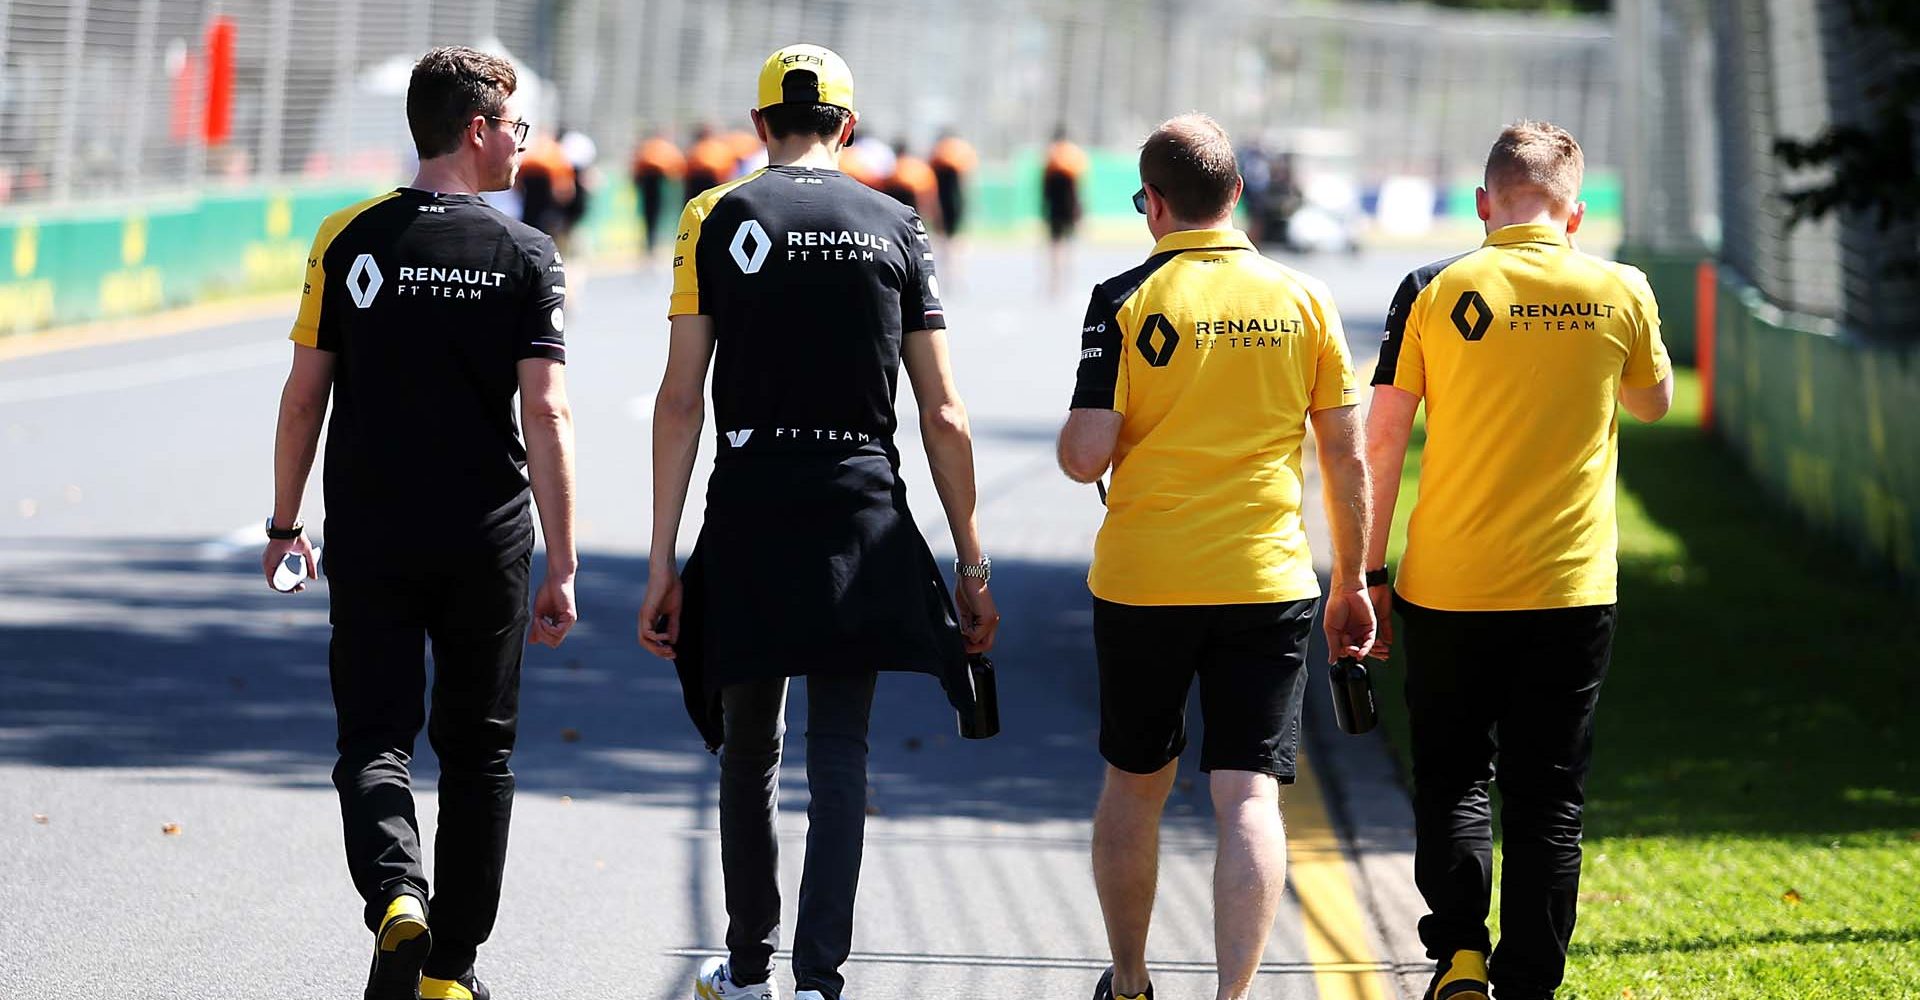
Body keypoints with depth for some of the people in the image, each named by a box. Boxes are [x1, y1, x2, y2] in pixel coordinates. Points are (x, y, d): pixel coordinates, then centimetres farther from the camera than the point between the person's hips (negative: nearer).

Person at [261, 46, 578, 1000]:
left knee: (374, 741, 3)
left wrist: (284, 525, 12)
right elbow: (546, 411, -10)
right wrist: (561, 565, -7)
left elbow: (305, 394, 0)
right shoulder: (525, 254, -4)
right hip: (487, 543, 0)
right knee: (476, 751, 13)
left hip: (370, 537, 0)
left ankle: (397, 899, -25)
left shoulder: (349, 239, -1)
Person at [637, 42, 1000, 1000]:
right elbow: (943, 416, 3)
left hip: (750, 510, 0)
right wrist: (972, 564, 9)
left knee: (750, 750, 15)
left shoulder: (717, 218, 2)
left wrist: (662, 562, -2)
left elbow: (679, 400, -3)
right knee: (839, 751, 1)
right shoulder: (896, 227, 5)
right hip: (864, 515, 0)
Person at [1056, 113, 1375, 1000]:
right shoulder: (1303, 299, 1)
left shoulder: (1125, 301, -6)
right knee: (1249, 795, -4)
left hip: (1141, 584, -1)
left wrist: (1070, 440, 12)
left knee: (1135, 783, 17)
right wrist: (1350, 581, 14)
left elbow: (1086, 453, -12)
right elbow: (1345, 454, 4)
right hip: (1266, 584, 1)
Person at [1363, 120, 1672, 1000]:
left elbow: (1382, 440, -4)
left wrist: (1370, 573, 3)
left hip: (1448, 589, 0)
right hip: (1571, 593, 1)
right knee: (1547, 802, 8)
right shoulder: (1619, 293, -1)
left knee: (1451, 779, 13)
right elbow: (1653, 401, 18)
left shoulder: (1435, 293, -5)